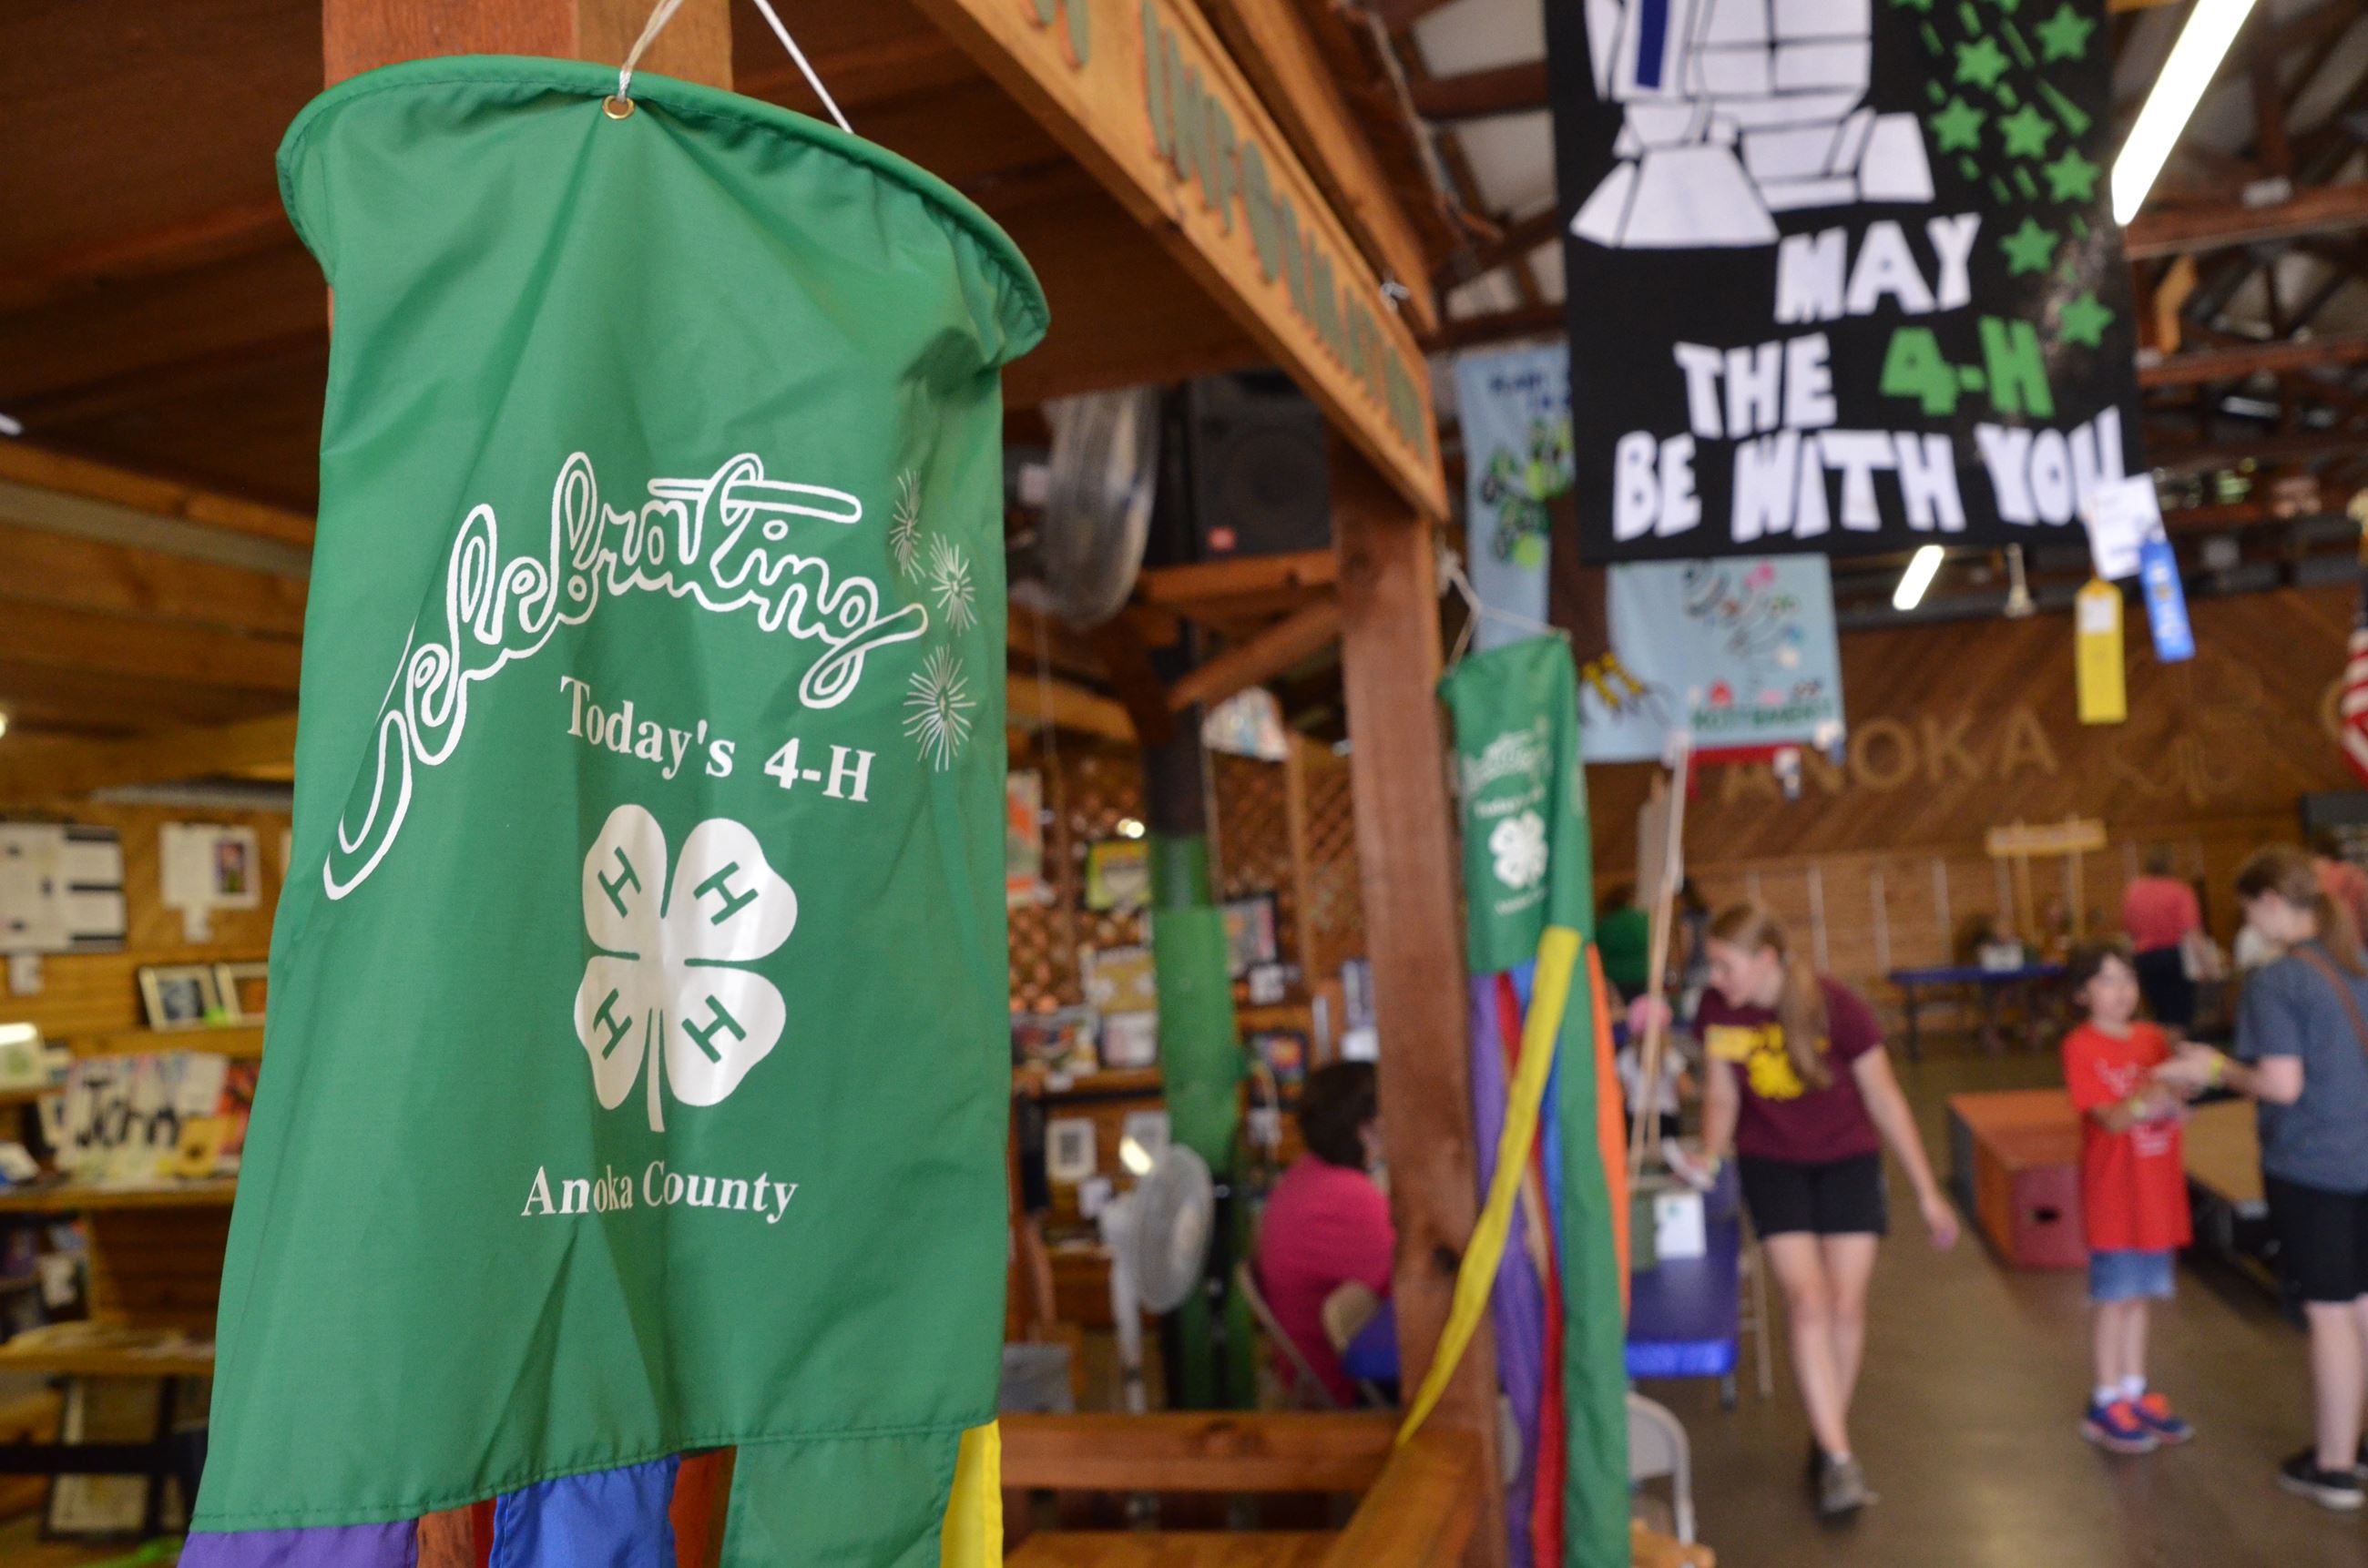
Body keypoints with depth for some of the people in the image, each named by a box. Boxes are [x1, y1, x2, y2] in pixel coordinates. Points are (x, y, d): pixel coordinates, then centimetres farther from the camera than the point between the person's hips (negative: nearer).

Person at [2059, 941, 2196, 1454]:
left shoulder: (2153, 1038, 6)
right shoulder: (2081, 1047, -10)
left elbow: (2180, 1111, 2)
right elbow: (2110, 1118, -18)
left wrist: (2172, 1097, -20)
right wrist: (2141, 1105, -38)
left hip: (2158, 1187, 5)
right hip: (2114, 1189, -5)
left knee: (2139, 1294, 14)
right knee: (2114, 1296, 1)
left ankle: (2135, 1392, 26)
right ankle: (2106, 1404, 12)